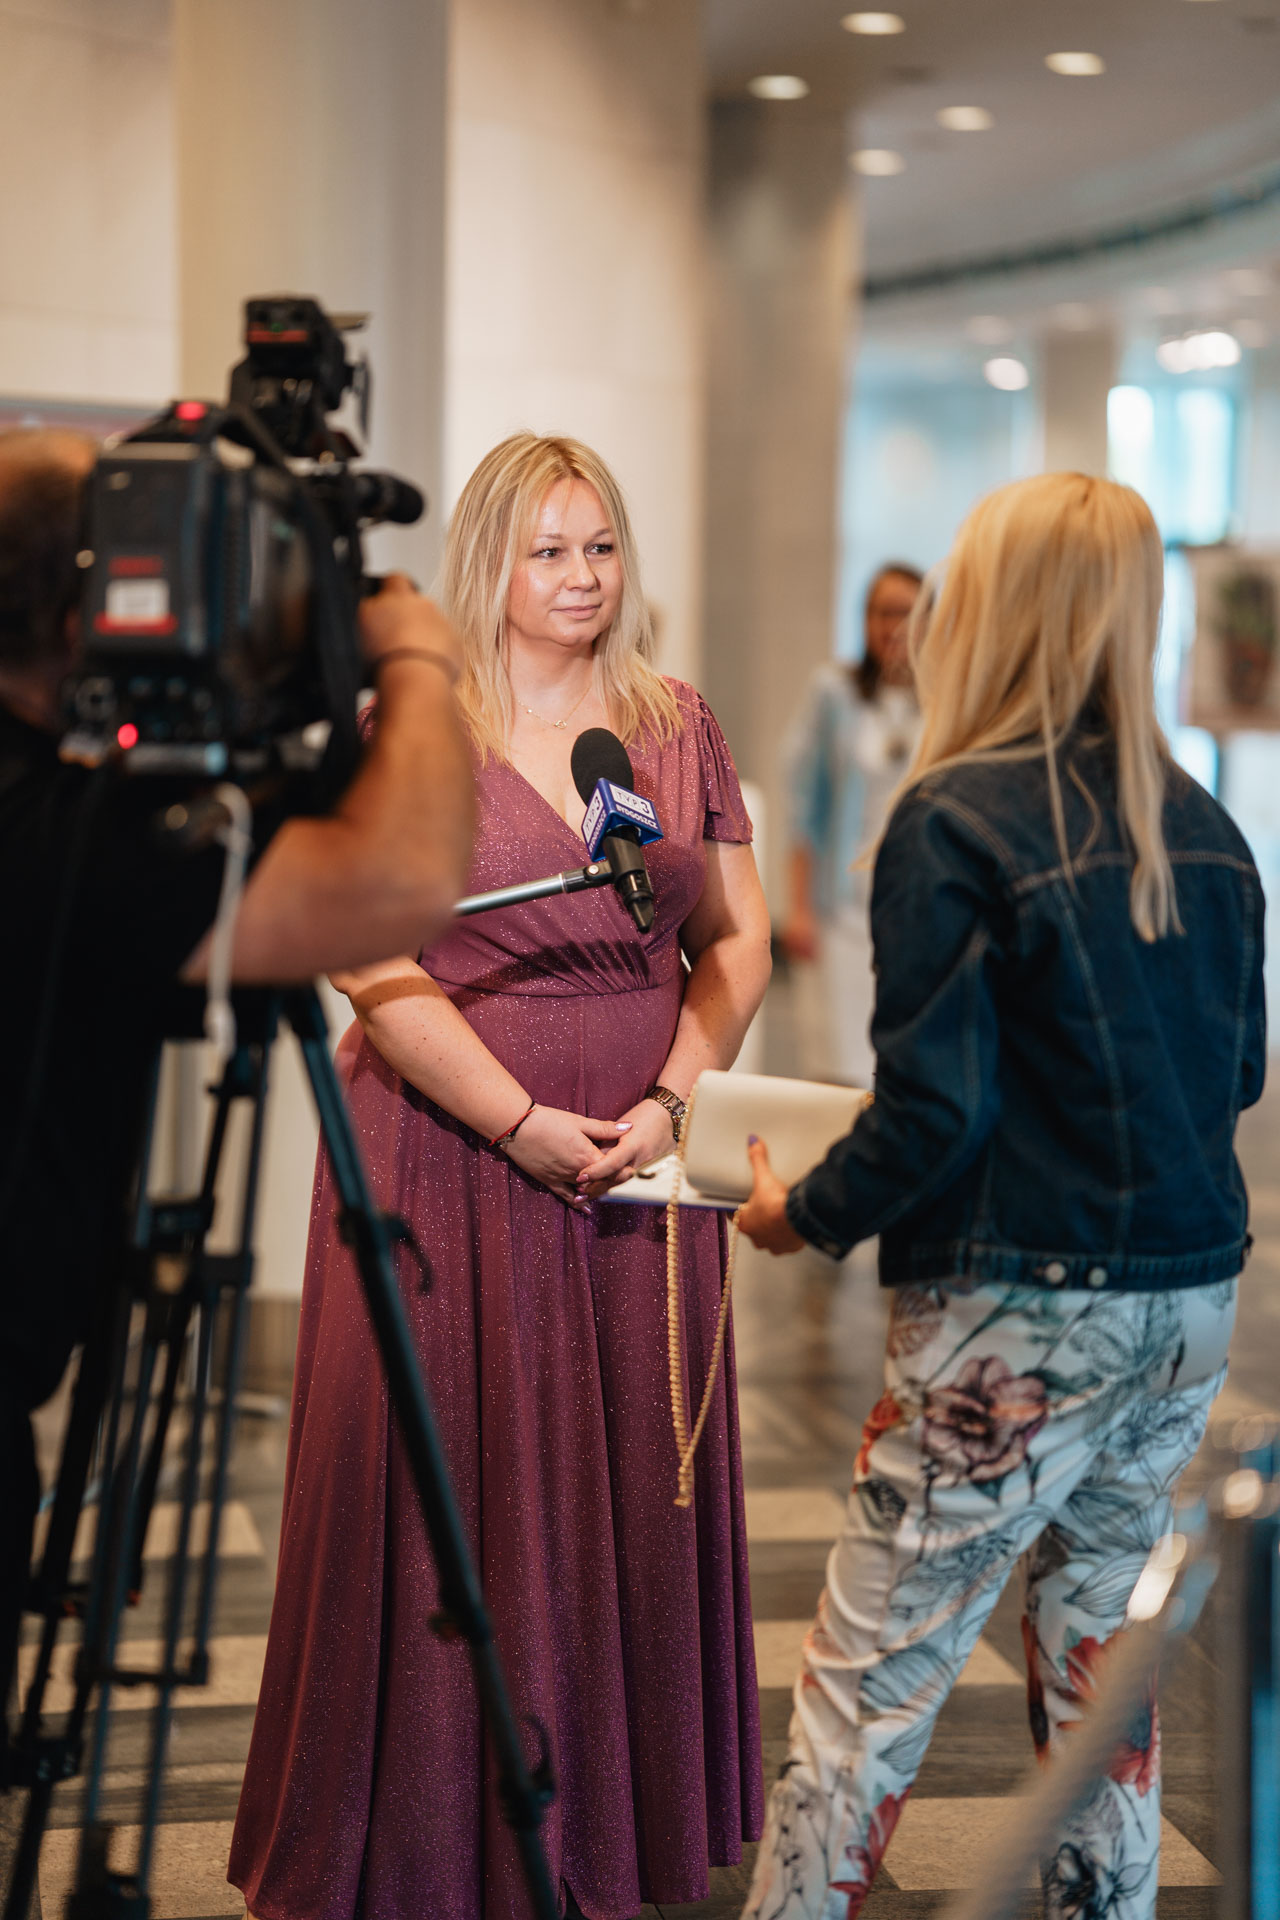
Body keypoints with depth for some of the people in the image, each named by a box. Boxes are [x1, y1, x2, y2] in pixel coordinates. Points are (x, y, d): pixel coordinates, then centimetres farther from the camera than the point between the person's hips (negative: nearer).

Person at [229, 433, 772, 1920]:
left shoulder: (678, 728, 9)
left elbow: (736, 939, 8)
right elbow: (376, 967, -10)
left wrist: (667, 1100, -8)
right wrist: (525, 1127, -16)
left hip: (639, 1165, 4)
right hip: (450, 1152, -3)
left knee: (627, 1488, 8)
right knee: (452, 1486, 1)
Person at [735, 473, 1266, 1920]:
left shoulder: (954, 822, -13)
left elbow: (932, 1111, -15)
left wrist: (802, 1214, 0)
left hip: (1021, 1318, -7)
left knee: (866, 1687, 0)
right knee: (1099, 1660, 17)